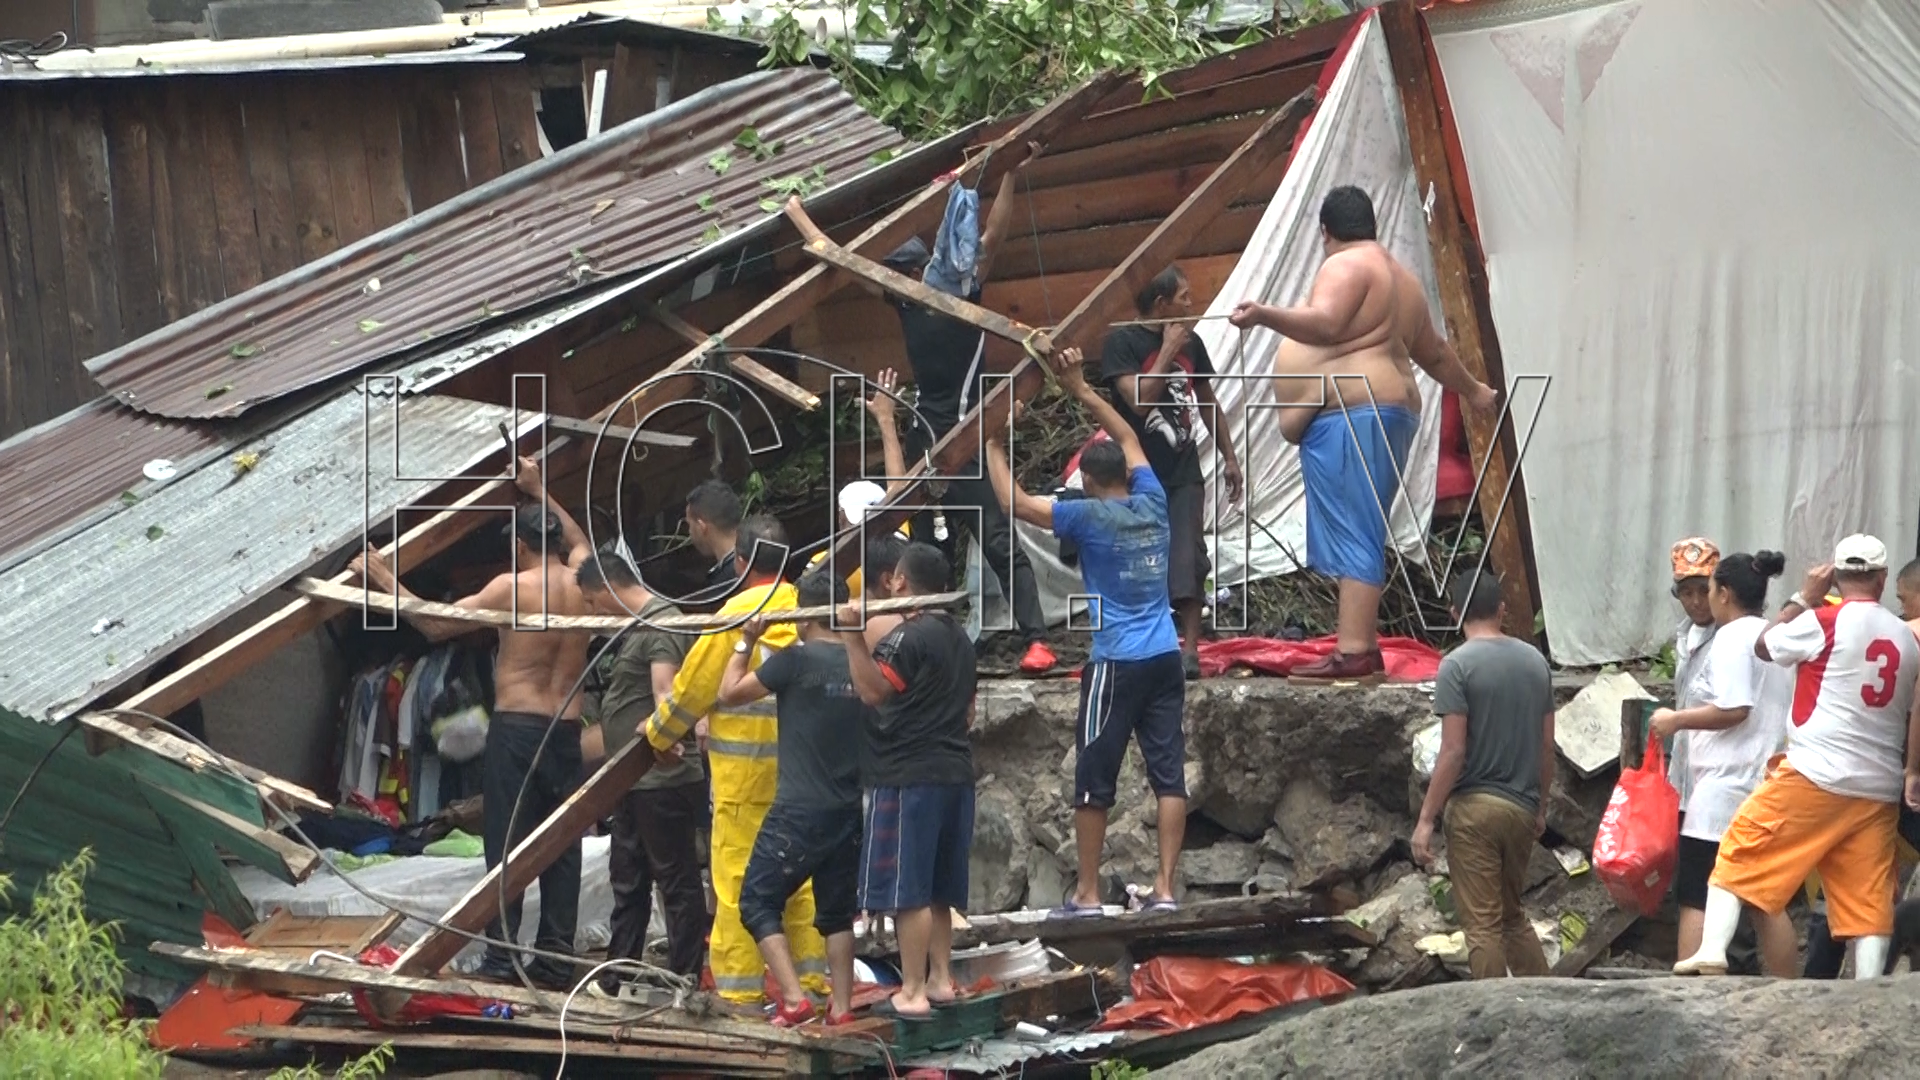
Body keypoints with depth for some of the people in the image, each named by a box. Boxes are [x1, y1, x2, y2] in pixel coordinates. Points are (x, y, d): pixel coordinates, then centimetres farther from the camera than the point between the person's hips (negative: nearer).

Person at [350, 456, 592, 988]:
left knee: (506, 844, -4)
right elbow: (579, 542, 32)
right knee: (561, 845, 7)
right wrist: (539, 492, 39)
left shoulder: (513, 587, -6)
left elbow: (437, 624, -3)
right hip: (567, 730, 5)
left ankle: (501, 958, -8)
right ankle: (556, 958, 7)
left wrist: (386, 580, 6)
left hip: (515, 728, -5)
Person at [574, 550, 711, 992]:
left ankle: (684, 980, 0)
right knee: (627, 880, 17)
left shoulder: (661, 625, -15)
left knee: (677, 881, -4)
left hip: (662, 780, -11)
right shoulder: (638, 627, 17)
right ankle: (617, 978, 25)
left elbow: (664, 685, -32)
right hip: (636, 780, 11)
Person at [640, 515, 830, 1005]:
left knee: (738, 877, -1)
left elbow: (694, 686, -2)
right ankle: (813, 978, 14)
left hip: (745, 769, -5)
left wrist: (658, 733, 14)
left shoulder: (735, 615, -10)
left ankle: (740, 989, -1)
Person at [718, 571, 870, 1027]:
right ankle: (841, 1007, 14)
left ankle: (795, 1000, -7)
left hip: (799, 811, -6)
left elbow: (729, 693, -2)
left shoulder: (796, 659, -13)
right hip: (850, 811, 6)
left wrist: (746, 641, 7)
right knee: (837, 911, 16)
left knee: (758, 902, 5)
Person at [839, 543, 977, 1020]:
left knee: (909, 891, -7)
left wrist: (853, 636, -25)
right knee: (937, 890, 16)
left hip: (909, 778, -9)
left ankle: (912, 993, -8)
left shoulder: (909, 637, -13)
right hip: (954, 773, 9)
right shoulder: (959, 638, 16)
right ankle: (940, 979, 19)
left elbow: (873, 689, -23)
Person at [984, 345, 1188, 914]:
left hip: (1116, 664, -5)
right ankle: (1164, 888, 0)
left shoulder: (1089, 517, -9)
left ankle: (1088, 893, 9)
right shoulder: (1153, 503, 6)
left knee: (1094, 781, 4)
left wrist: (993, 449, 10)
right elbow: (1128, 439, 21)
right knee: (1169, 772, 2)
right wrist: (1081, 390, 27)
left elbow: (1016, 503, -3)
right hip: (1165, 659, 5)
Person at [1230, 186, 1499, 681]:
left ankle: (1353, 653, -20)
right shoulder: (1399, 277, 24)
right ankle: (1366, 649, 8)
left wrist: (1266, 316, -37)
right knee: (1358, 538, 10)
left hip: (1349, 416, -10)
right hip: (1391, 413, 10)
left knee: (1353, 538, -15)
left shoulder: (1347, 266, -5)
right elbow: (1434, 351, 33)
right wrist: (1472, 391, 48)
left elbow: (1325, 323, -23)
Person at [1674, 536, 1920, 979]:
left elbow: (1764, 647, 6)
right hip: (1880, 791, 5)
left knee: (1740, 851, 3)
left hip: (1816, 777, -5)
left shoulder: (1825, 621, -7)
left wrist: (1804, 598, 14)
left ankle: (1711, 951, -10)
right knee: (1868, 900, 3)